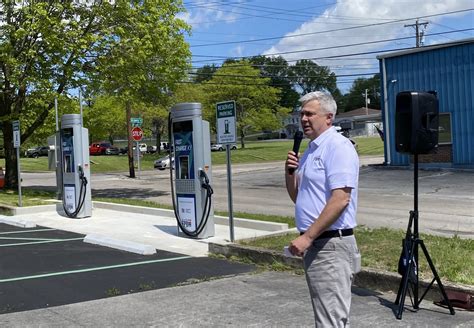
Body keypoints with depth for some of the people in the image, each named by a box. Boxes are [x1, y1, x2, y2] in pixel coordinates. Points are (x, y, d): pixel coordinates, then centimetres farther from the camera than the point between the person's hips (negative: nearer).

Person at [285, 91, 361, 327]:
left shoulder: (338, 146, -13)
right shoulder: (311, 150, 16)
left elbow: (340, 200, -23)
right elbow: (297, 198, 22)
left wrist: (307, 237, -22)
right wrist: (290, 173, 3)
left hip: (331, 246, -10)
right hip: (315, 244, 10)